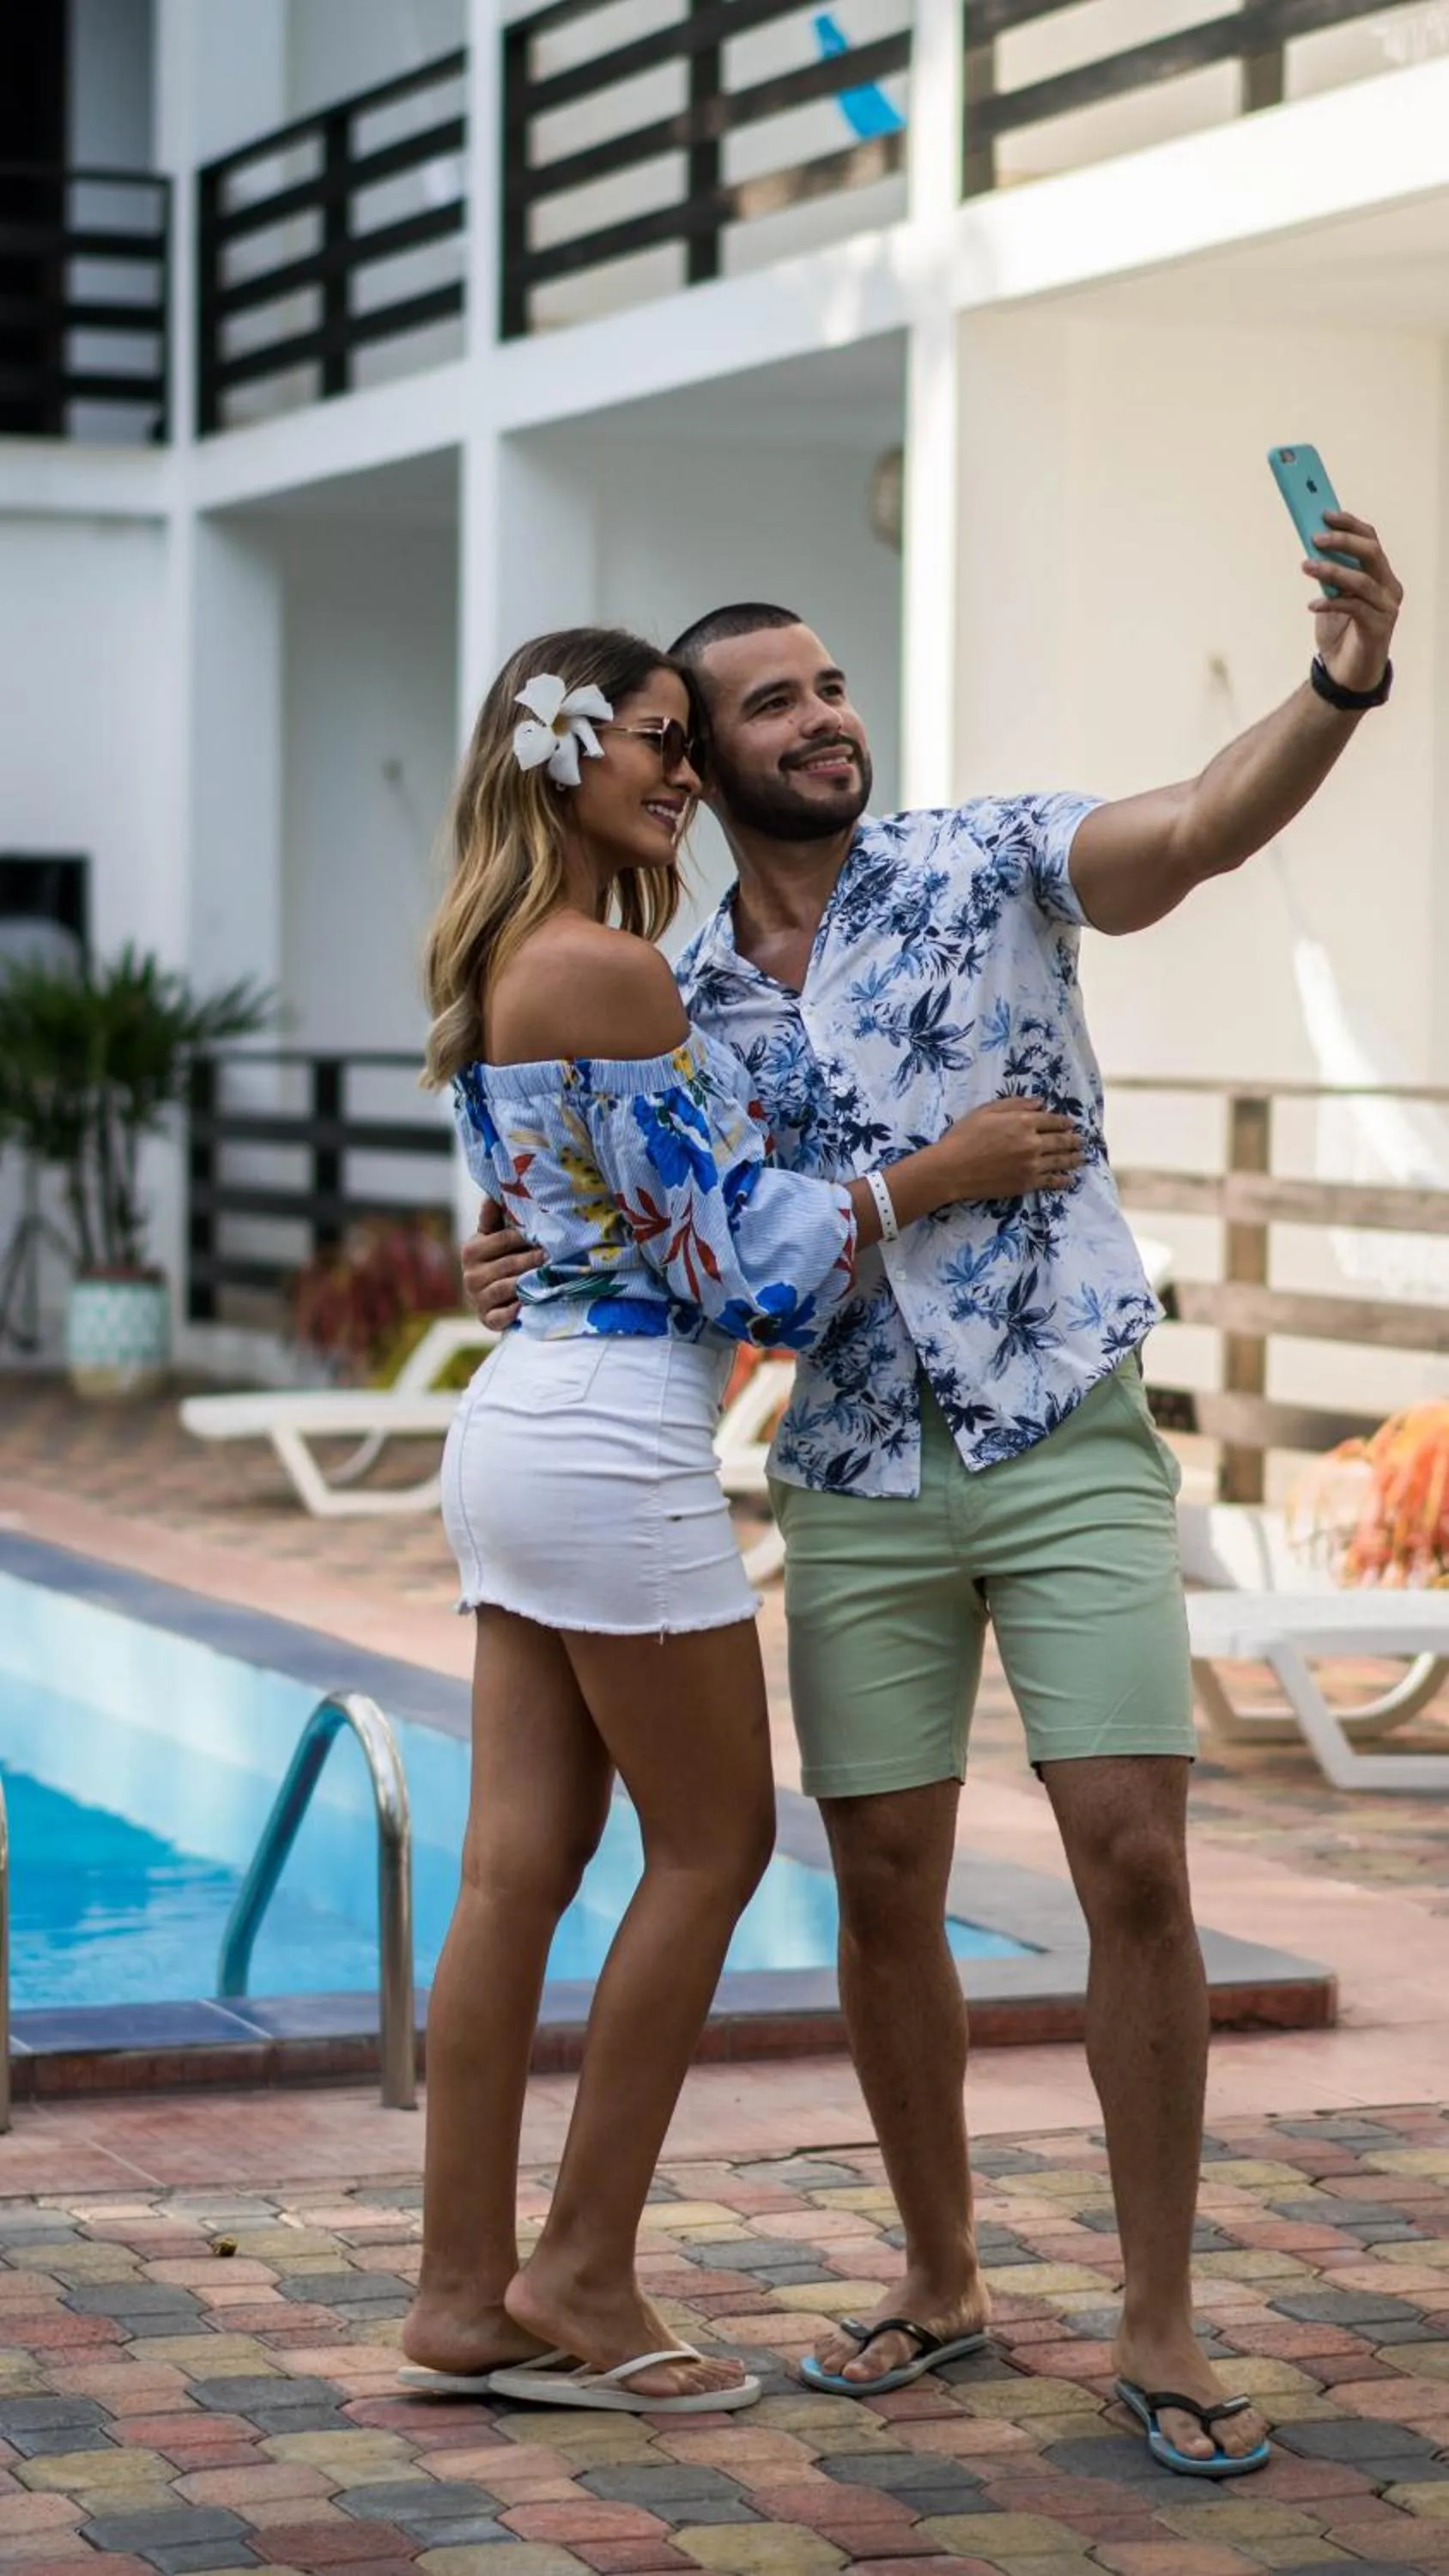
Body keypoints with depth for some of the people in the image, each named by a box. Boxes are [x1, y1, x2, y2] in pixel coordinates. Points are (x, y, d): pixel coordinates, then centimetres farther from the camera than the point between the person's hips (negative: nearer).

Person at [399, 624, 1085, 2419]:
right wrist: (938, 1172, -6)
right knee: (713, 1840, 4)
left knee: (519, 1867, 9)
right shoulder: (613, 970, -16)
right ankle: (582, 2271, 9)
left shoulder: (500, 964, 14)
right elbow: (730, 1251, -14)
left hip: (521, 1425, 9)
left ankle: (463, 2295, 13)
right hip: (616, 1444, -9)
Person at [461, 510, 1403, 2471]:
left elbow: (1208, 825, -20)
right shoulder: (686, 1007, 8)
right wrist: (521, 1279, -5)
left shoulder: (990, 868, -2)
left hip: (1070, 1448, -3)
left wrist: (1341, 686, -40)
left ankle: (1160, 2328, 0)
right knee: (885, 1892, 5)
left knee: (1136, 1863, -9)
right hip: (857, 1489, 3)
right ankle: (942, 2276, 24)